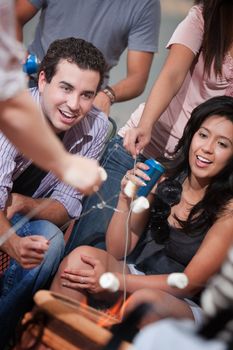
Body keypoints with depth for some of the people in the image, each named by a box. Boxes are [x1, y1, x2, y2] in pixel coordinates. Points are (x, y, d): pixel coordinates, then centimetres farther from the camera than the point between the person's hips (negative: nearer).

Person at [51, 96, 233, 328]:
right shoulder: (164, 179, -3)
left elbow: (189, 284, -13)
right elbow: (117, 252, 0)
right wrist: (125, 199, -17)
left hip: (182, 305, -3)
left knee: (143, 300, -36)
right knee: (81, 255, -23)